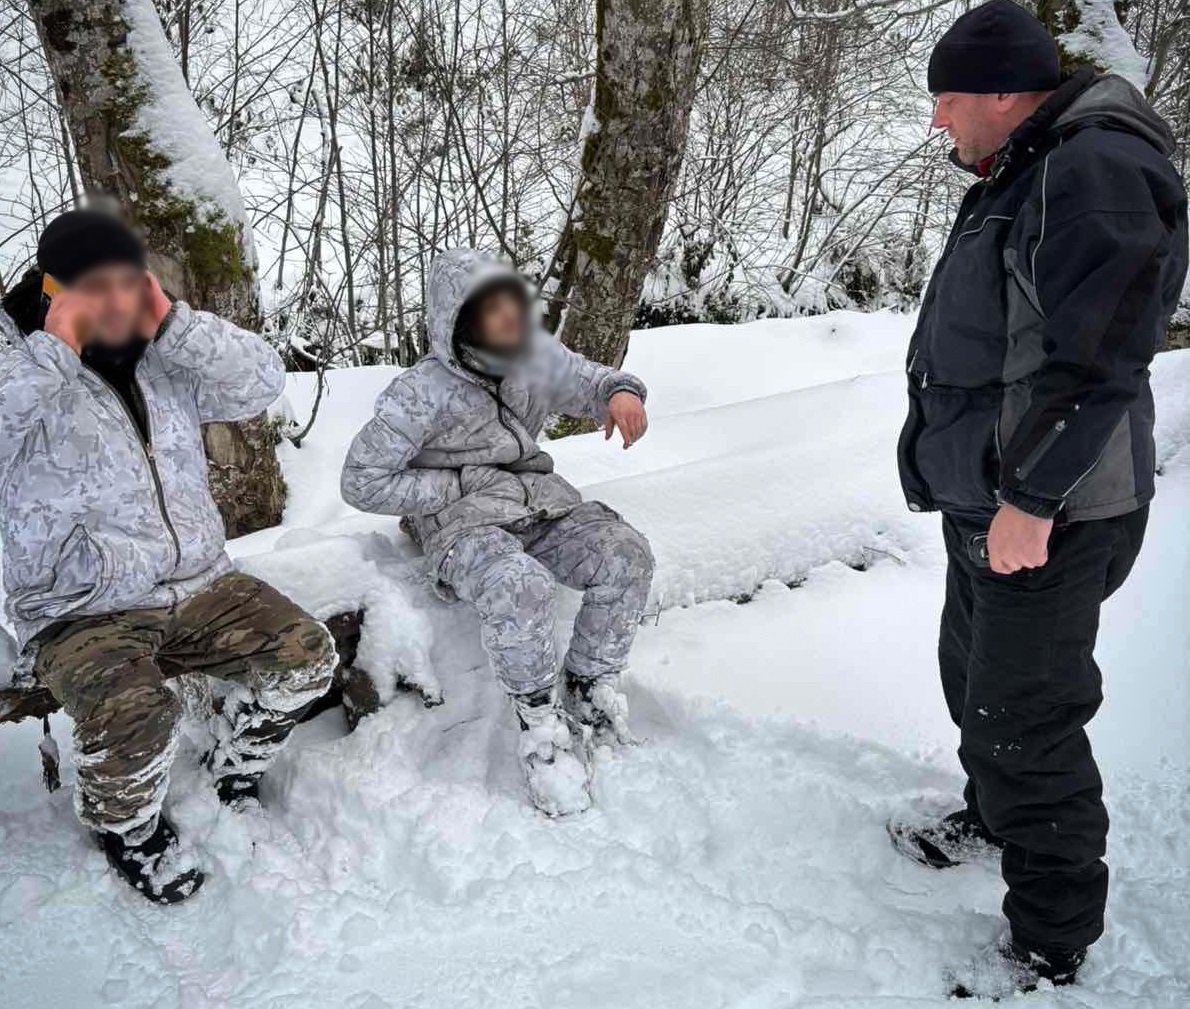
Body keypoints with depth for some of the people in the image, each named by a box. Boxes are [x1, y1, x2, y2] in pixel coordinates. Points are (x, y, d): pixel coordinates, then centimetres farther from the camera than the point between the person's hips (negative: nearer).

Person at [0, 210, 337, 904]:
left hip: (199, 588, 5)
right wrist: (56, 346, -24)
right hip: (81, 612, -5)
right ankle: (126, 826, 6)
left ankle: (233, 779, 20)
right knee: (136, 720, -30)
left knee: (307, 655, -7)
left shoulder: (166, 363, 7)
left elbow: (261, 383, -4)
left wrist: (172, 322, -12)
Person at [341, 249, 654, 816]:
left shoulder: (534, 356, 2)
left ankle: (588, 693, -1)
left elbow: (584, 381, 15)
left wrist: (619, 392, -12)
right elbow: (362, 483, -8)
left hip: (538, 498, 5)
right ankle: (539, 725, -14)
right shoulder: (421, 394, -12)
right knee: (518, 586, -37)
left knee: (625, 555, -20)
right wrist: (460, 485, -12)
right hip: (462, 519, -5)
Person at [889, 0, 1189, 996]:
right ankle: (993, 820, 47)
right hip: (987, 497, 11)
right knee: (974, 677, 24)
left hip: (1045, 512, -10)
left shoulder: (1100, 168, -18)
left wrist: (1031, 498, -24)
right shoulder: (1021, 176, 15)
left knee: (1021, 721, -3)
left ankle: (1050, 943, 14)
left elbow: (1097, 357, -25)